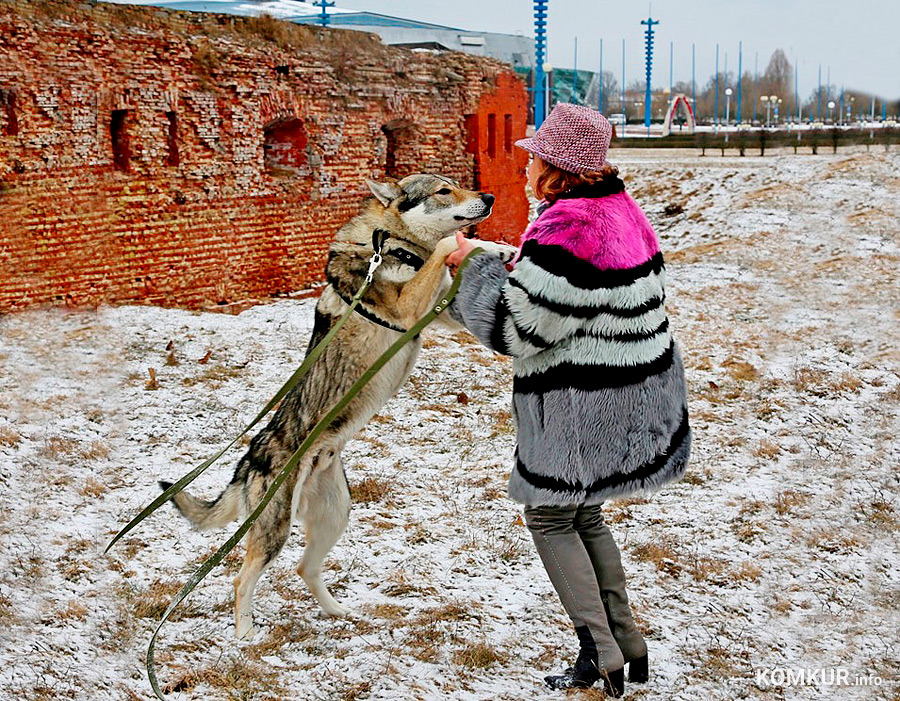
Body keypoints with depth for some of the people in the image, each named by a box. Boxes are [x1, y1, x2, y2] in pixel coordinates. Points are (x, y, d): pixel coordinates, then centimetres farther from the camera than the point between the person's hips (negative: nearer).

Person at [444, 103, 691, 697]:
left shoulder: (564, 231, -24)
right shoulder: (625, 211, 6)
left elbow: (516, 329, -20)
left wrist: (472, 265, -8)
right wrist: (522, 273, 13)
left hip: (585, 404, -9)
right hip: (638, 386, 9)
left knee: (550, 518, 6)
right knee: (585, 515, 21)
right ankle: (627, 643, 26)